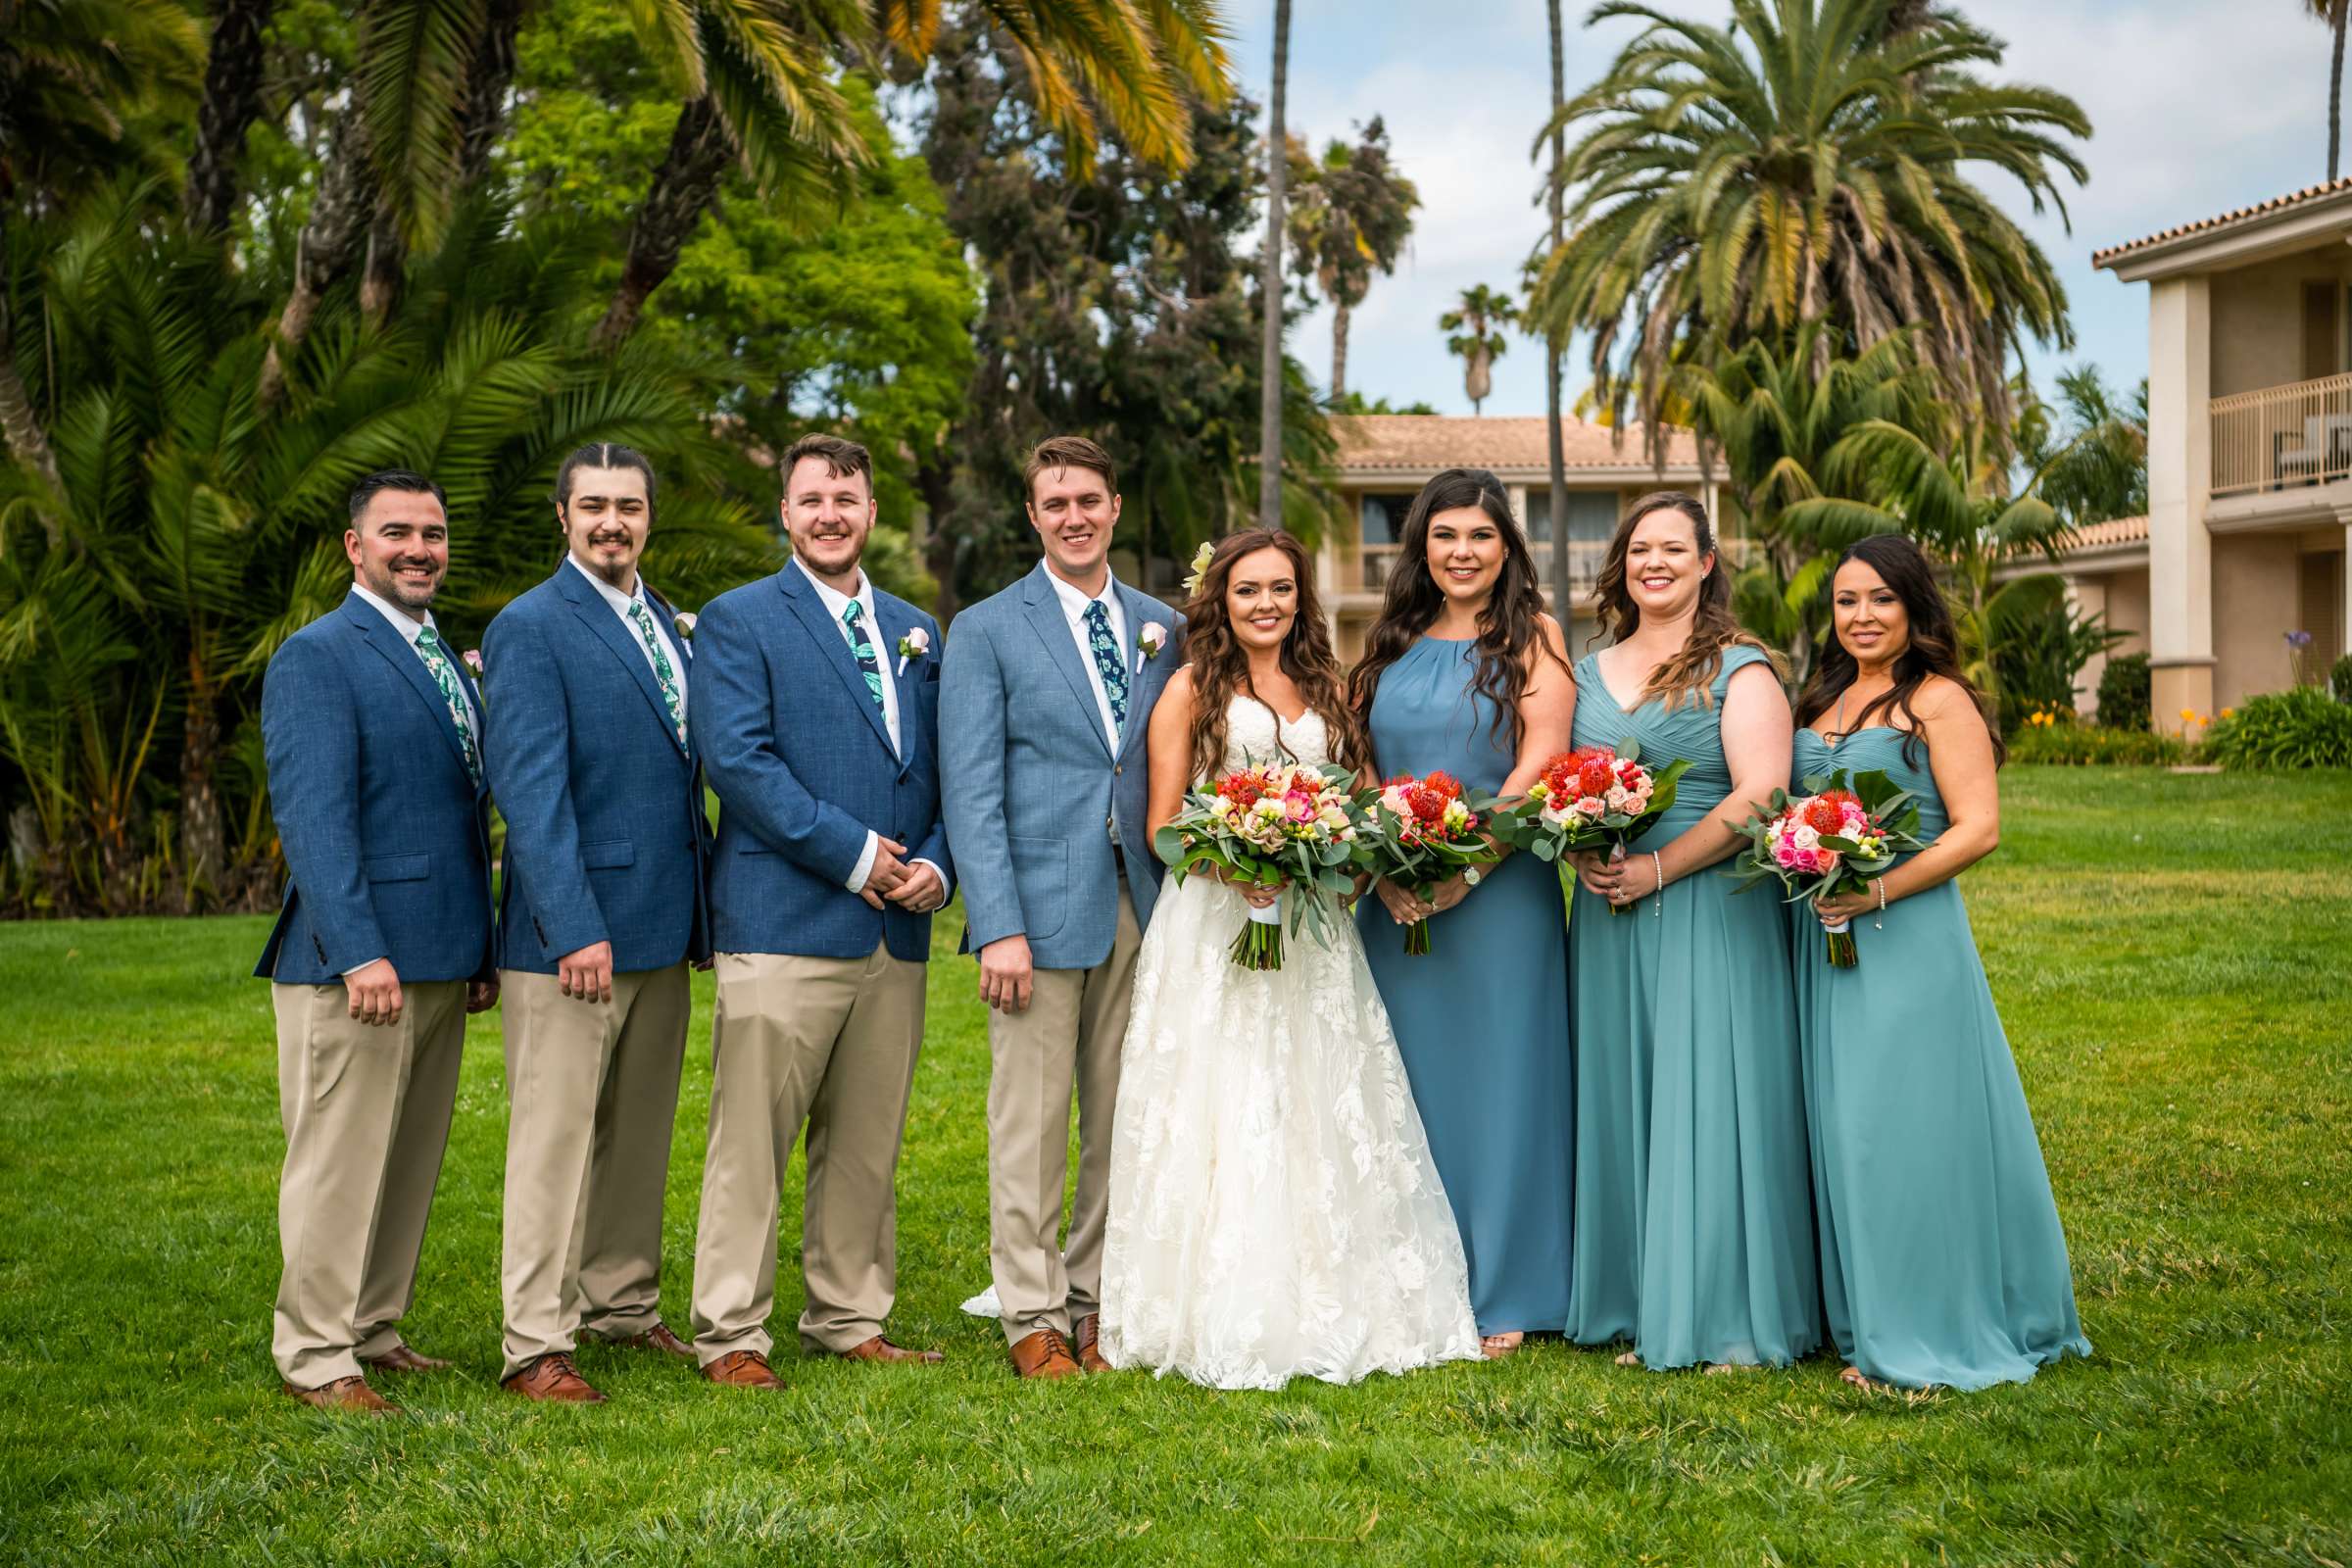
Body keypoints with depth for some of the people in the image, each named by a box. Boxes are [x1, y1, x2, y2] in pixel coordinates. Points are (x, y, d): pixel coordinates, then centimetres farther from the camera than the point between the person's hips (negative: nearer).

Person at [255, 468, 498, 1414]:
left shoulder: (449, 664, 17)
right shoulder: (318, 657, -8)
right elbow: (312, 815, -16)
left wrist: (481, 951, 17)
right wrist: (361, 952, -23)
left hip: (440, 963, 8)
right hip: (355, 962, -8)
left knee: (410, 1160, 13)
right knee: (337, 1162, -2)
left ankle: (374, 1331, 24)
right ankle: (315, 1356, 7)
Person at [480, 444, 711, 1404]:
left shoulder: (669, 627, 16)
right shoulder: (529, 629, -8)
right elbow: (530, 790, -15)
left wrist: (704, 909, 15)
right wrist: (574, 927, -21)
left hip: (663, 930, 7)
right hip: (573, 929, -7)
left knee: (639, 1134, 14)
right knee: (554, 1137, -3)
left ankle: (624, 1306, 26)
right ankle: (535, 1344, 3)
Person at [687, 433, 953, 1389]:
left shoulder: (915, 630, 18)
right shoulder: (738, 621, 0)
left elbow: (939, 769, 18)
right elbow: (736, 760, -11)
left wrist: (937, 863, -1)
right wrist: (853, 854, -14)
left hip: (896, 932, 6)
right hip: (783, 924, -6)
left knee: (868, 1146, 11)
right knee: (751, 1141, -3)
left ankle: (850, 1320, 22)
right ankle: (731, 1335, 6)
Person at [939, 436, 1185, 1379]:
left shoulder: (1163, 630, 12)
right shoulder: (987, 630, 1)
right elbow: (971, 792, -5)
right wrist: (999, 927, -13)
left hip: (1140, 907, 4)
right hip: (1041, 908, -4)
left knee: (1120, 1119, 8)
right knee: (1030, 1120, 0)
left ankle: (1098, 1301, 19)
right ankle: (1032, 1315, 10)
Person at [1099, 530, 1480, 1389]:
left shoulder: (1326, 688, 15)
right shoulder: (1192, 689, 3)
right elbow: (1162, 825, -1)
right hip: (1214, 928, -4)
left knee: (1321, 1117, 4)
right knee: (1224, 1118, -6)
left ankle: (1333, 1311, 11)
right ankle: (1226, 1323, 0)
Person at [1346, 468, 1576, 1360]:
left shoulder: (1531, 636, 1)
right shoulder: (1392, 643, 14)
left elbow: (1543, 758, -10)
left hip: (1499, 890, -4)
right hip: (1397, 900, 4)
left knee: (1498, 1080, 1)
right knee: (1411, 1083, 8)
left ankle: (1502, 1293, 11)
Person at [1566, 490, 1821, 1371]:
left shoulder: (1740, 670, -2)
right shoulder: (1590, 672, 15)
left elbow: (1758, 795, -13)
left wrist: (1657, 868, -17)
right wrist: (1584, 854, -3)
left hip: (1713, 911, -5)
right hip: (1609, 917, 5)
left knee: (1712, 1099, -4)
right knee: (1622, 1101, 6)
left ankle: (1730, 1317, 5)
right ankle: (1638, 1307, 15)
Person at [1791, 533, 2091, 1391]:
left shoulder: (1938, 700, -5)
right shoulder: (1822, 699, 16)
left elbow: (1978, 828, -12)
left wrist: (1878, 891, -19)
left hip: (1908, 937, -7)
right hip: (1822, 941, 7)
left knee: (1906, 1123, -6)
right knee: (1842, 1129, 8)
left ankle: (1936, 1335, 5)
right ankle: (1869, 1327, 17)